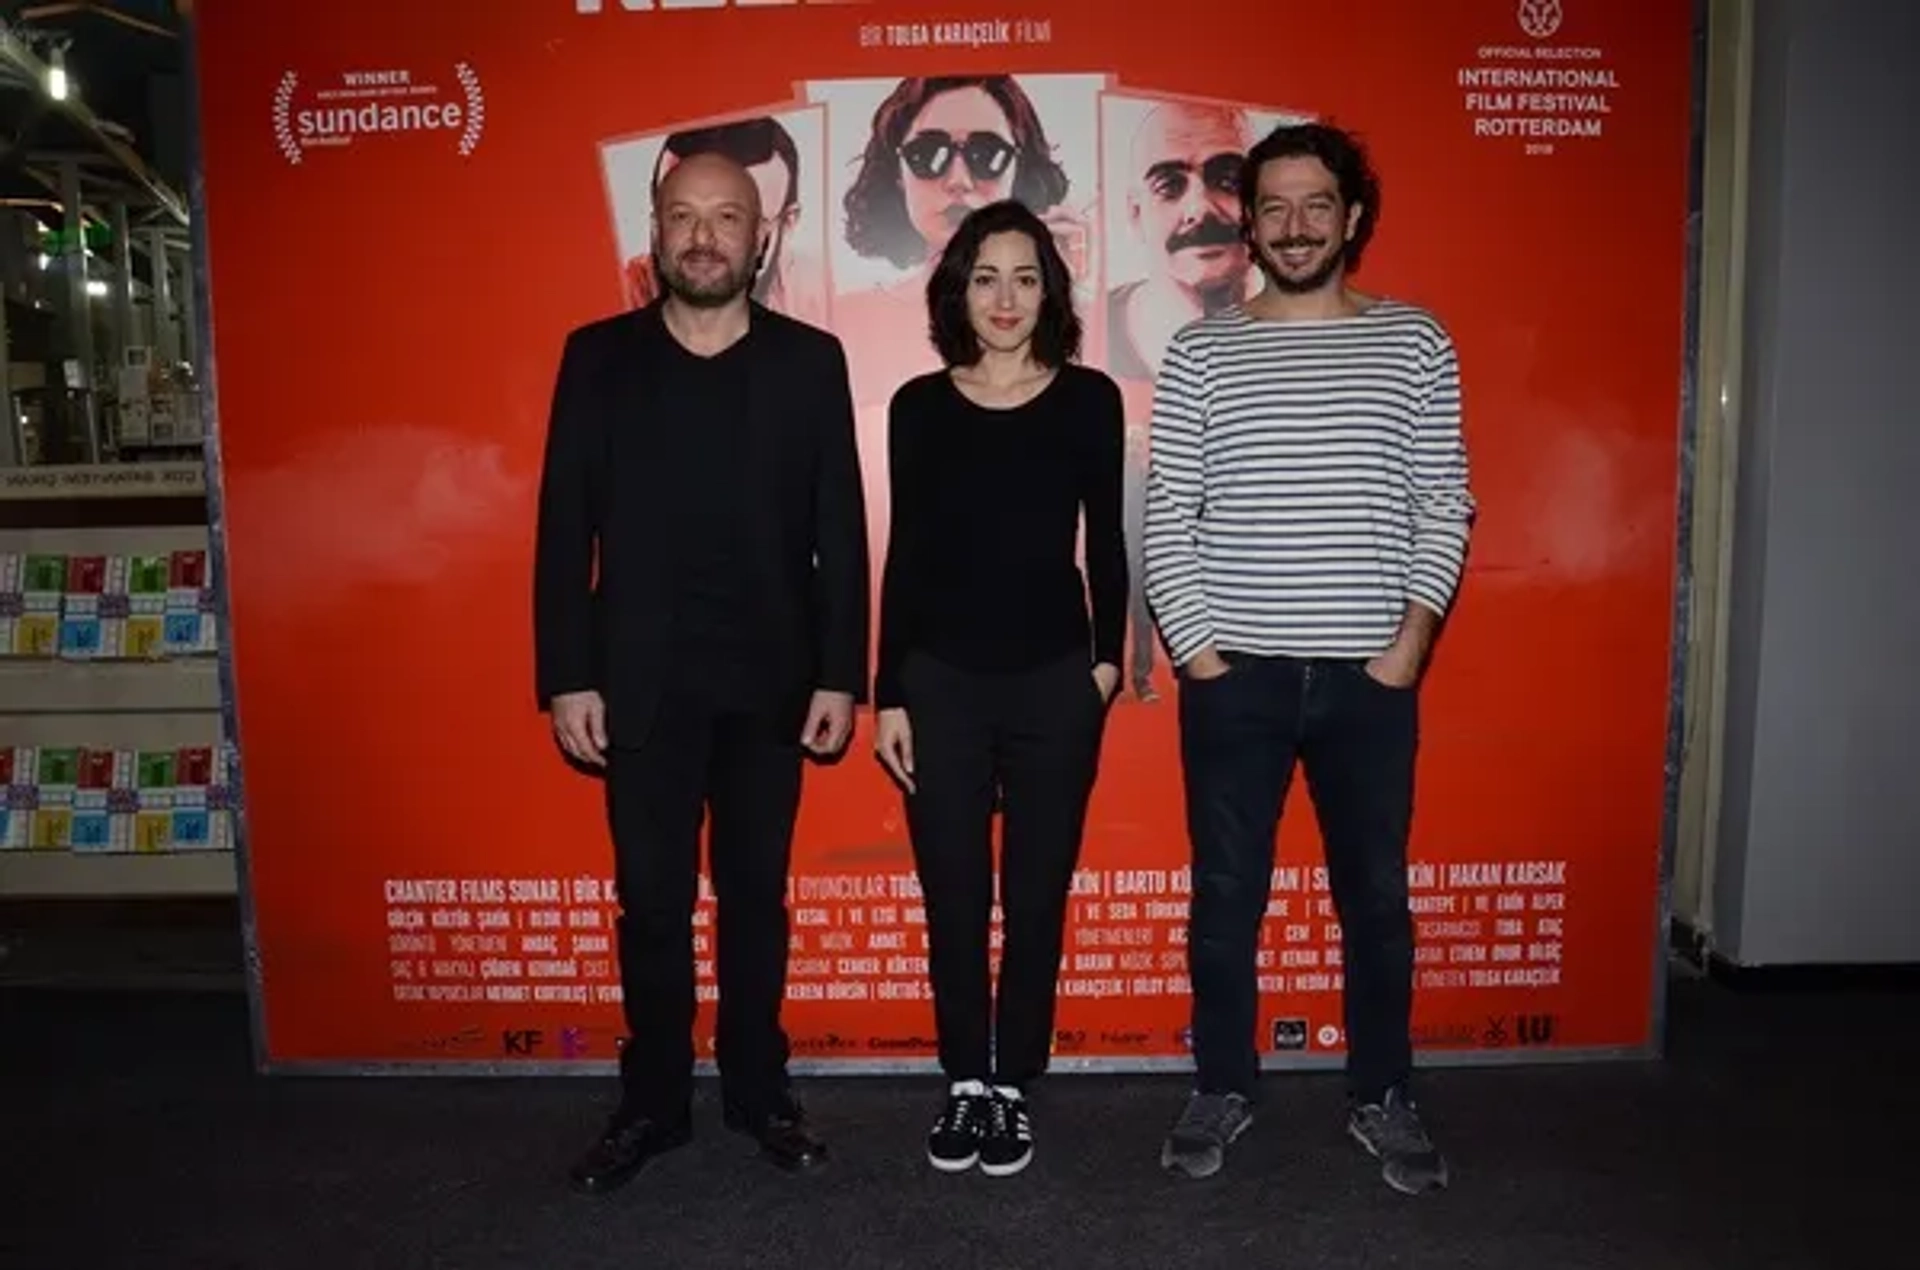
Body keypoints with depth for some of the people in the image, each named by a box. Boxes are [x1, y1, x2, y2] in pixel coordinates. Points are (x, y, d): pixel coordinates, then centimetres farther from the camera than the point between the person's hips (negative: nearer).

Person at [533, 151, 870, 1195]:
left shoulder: (810, 360, 2)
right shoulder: (598, 357, 2)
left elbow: (839, 530, 0)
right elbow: (565, 529, 0)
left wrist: (841, 675, -4)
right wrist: (567, 678, -5)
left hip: (769, 681, 0)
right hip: (641, 682, 0)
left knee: (756, 894, 12)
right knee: (651, 901, 10)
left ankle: (758, 1089, 28)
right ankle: (652, 1100, 26)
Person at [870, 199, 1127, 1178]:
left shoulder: (1087, 399, 1)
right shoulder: (919, 406, 3)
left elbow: (1105, 542, 7)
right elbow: (904, 556, 3)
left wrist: (1108, 658, 1)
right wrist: (887, 694, 1)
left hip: (1056, 681, 0)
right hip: (942, 682, 1)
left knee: (1036, 898, 7)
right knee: (954, 901, 7)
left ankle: (1013, 1089, 23)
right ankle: (964, 1086, 24)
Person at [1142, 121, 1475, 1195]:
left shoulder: (1414, 342, 5)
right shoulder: (1201, 353, 2)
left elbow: (1443, 508, 3)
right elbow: (1167, 519, 0)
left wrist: (1409, 643, -6)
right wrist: (1198, 650, -7)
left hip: (1371, 675, 1)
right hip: (1235, 674, 0)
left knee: (1376, 895, 11)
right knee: (1226, 895, 9)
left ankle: (1385, 1099, 29)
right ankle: (1223, 1089, 27)